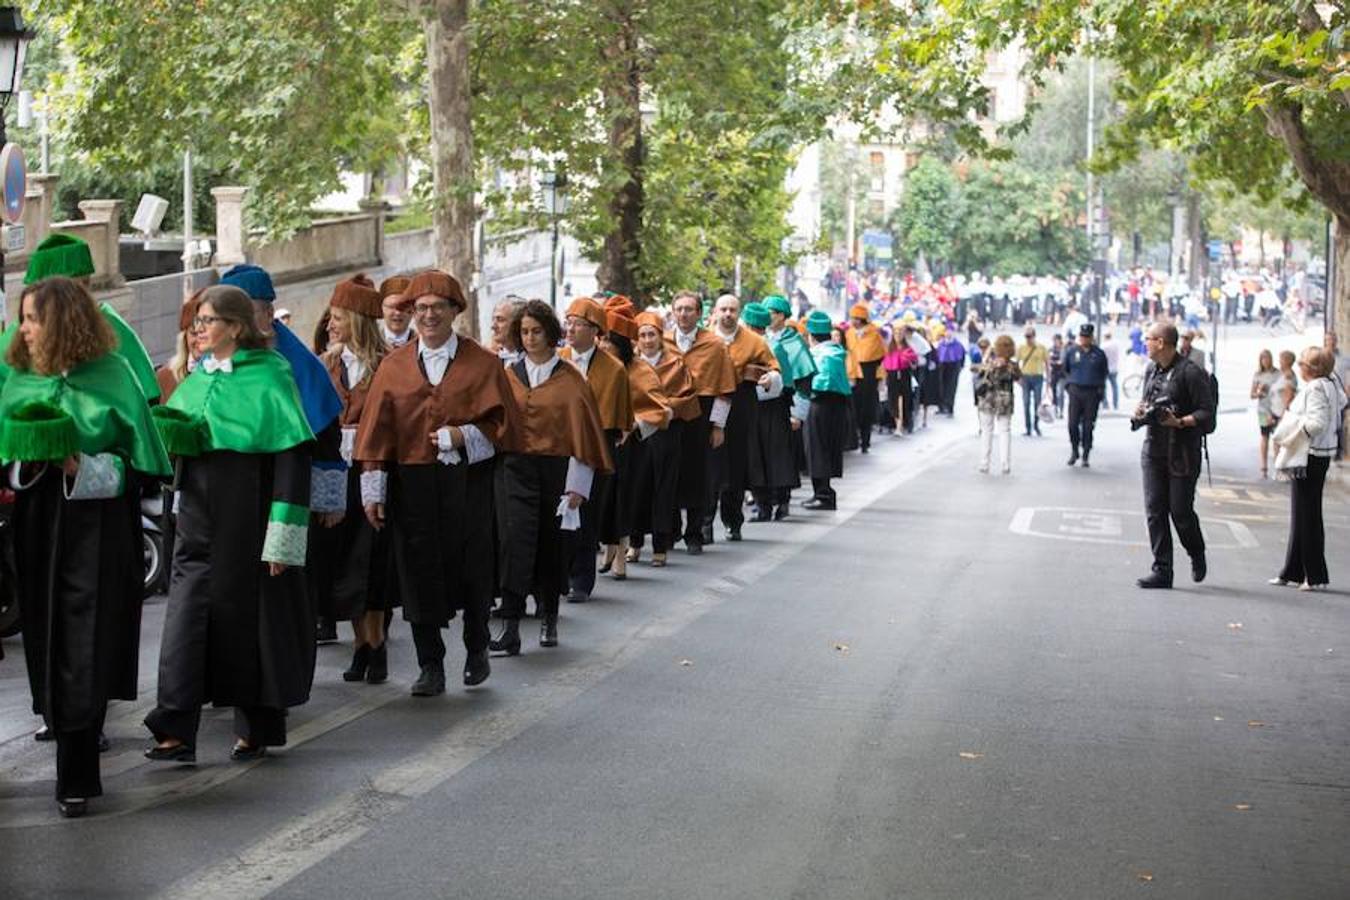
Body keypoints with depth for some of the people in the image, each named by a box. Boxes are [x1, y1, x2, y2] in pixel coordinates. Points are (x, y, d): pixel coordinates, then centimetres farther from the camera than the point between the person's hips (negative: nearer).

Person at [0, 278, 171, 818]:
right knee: (48, 646, 5)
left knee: (84, 651, -8)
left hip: (96, 530, -4)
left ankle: (75, 779, -4)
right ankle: (77, 766, 17)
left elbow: (139, 463, -4)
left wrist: (83, 468, -17)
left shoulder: (109, 375, -4)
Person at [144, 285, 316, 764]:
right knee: (188, 615, -3)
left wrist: (282, 537, -18)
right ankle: (177, 730, -5)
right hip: (199, 517, 6)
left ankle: (257, 728, 18)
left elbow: (292, 456, -14)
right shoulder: (199, 378, 11)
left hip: (247, 517, -6)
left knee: (249, 614, 3)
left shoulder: (268, 378, -9)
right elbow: (175, 433, 20)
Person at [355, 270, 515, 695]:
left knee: (471, 568, 5)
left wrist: (464, 435, -16)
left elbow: (502, 420, 1)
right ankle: (430, 665, 10)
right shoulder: (394, 366, 7)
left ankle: (476, 649, 27)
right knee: (418, 571, 2)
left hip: (466, 480, -1)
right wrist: (373, 491, -2)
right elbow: (376, 429, 4)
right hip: (411, 481, 1)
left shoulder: (482, 363, 3)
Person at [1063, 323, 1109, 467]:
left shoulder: (1098, 353, 3)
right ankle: (1074, 451, 14)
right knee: (1073, 423, -7)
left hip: (1092, 392, -1)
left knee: (1088, 426, 1)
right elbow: (1065, 369, 19)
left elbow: (1104, 372, 14)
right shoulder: (1071, 351, 5)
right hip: (1075, 391, 1)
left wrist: (1100, 388, 8)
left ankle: (1085, 456, 9)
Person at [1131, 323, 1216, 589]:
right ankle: (1162, 570, 3)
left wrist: (1180, 422, -26)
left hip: (1182, 454, -6)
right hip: (1153, 449, 7)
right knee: (1154, 510, 0)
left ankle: (1197, 556, 26)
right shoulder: (1151, 370, 12)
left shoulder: (1190, 373, -11)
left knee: (1181, 511, -2)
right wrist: (1140, 411, 4)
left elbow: (1207, 412, -13)